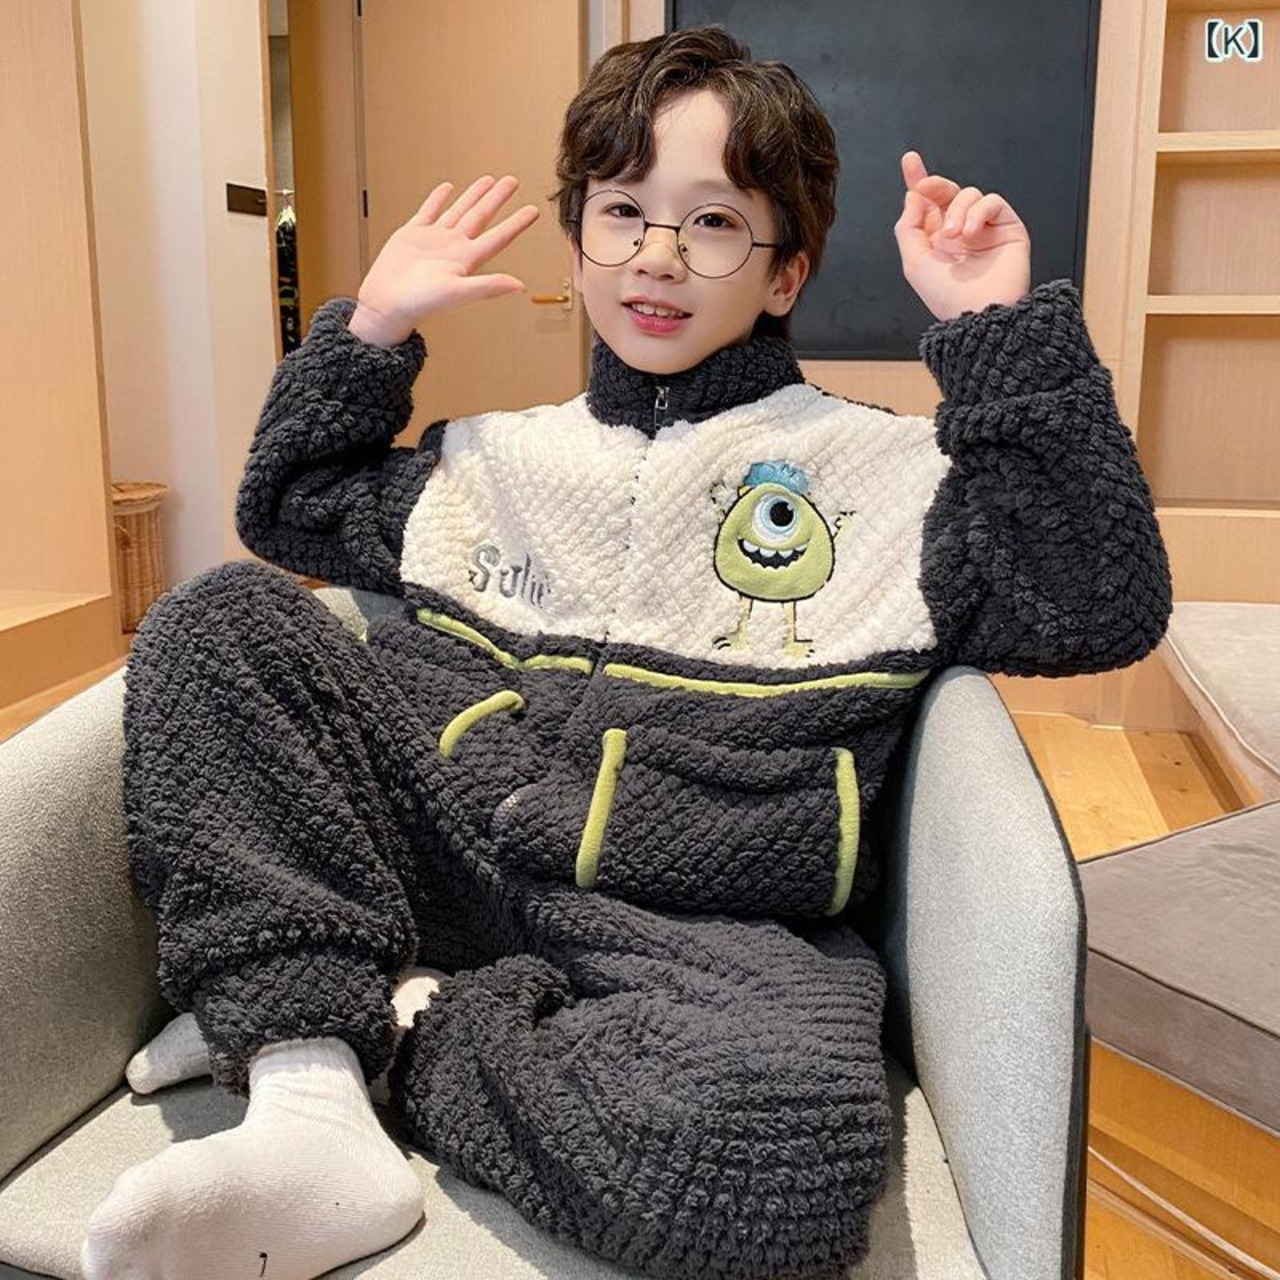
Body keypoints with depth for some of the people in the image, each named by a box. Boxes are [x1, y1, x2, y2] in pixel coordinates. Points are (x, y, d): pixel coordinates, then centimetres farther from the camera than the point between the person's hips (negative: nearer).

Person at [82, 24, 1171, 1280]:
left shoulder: (885, 469, 9)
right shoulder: (497, 456, 19)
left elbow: (1102, 609, -1)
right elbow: (290, 511, 31)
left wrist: (1007, 334, -4)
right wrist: (371, 328, 20)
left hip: (699, 926, -3)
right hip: (437, 843, 4)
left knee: (790, 1145, -36)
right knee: (220, 618, -12)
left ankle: (413, 1039, -11)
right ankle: (309, 1107, -23)